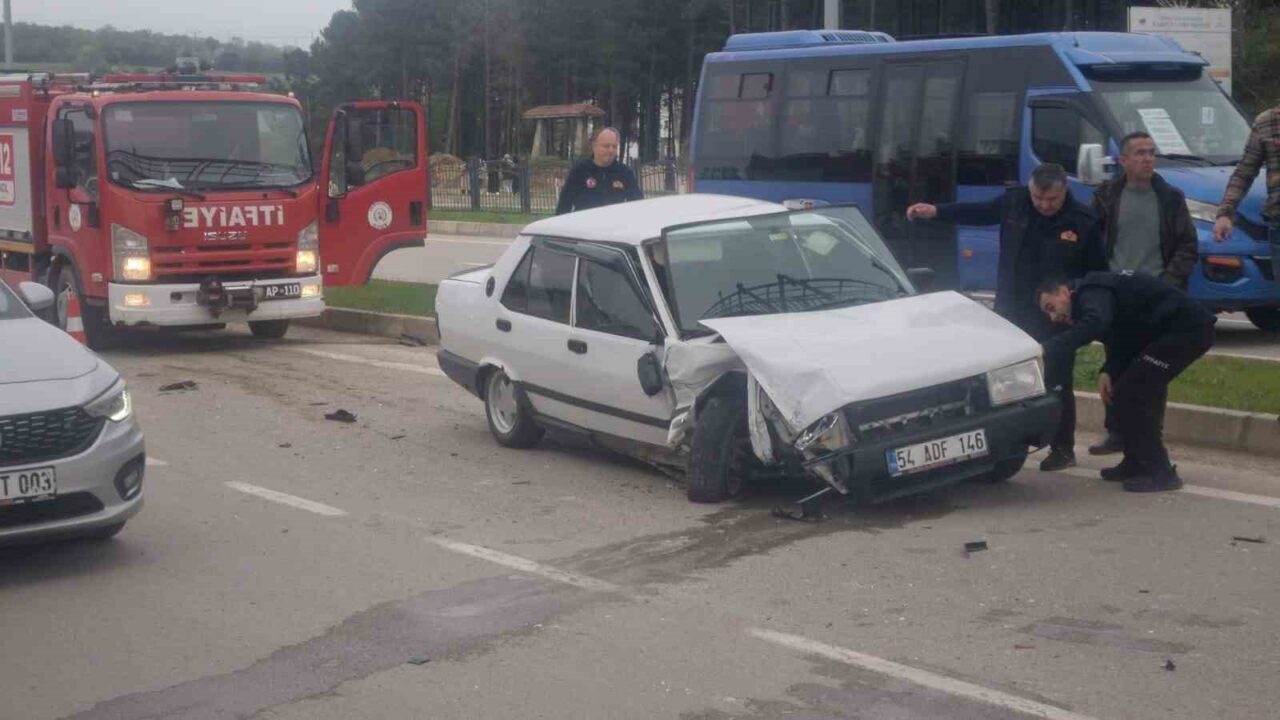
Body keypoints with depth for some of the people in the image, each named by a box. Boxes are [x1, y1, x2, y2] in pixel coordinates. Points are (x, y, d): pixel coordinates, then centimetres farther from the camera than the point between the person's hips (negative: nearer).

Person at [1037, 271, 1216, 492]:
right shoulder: (1094, 294, 20)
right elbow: (1121, 342, 17)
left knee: (1130, 393, -10)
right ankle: (1137, 464, 25)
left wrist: (1047, 350, -37)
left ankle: (1159, 473, -8)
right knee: (1132, 391, 17)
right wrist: (1109, 371, -3)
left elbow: (1095, 324, -35)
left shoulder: (1091, 294, -12)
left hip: (1188, 328, -11)